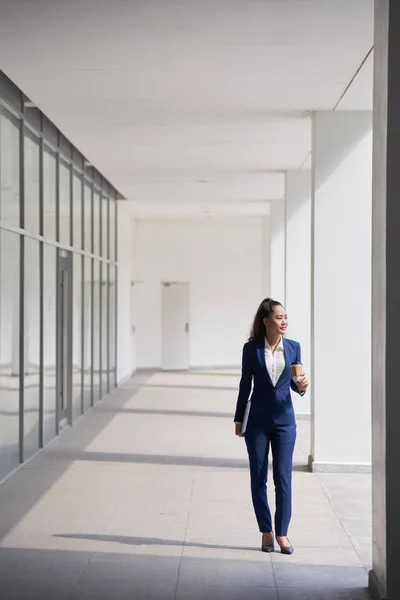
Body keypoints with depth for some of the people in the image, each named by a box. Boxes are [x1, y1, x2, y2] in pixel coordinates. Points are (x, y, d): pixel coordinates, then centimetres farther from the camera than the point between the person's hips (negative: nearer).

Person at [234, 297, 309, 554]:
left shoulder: (293, 347, 2)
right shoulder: (252, 348, -3)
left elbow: (295, 381, 9)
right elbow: (245, 385, 4)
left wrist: (301, 386, -15)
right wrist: (239, 420, 7)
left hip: (284, 420, 1)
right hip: (257, 422, -1)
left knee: (283, 478, -1)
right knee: (259, 478, 5)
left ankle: (282, 533, 9)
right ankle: (266, 532, 16)